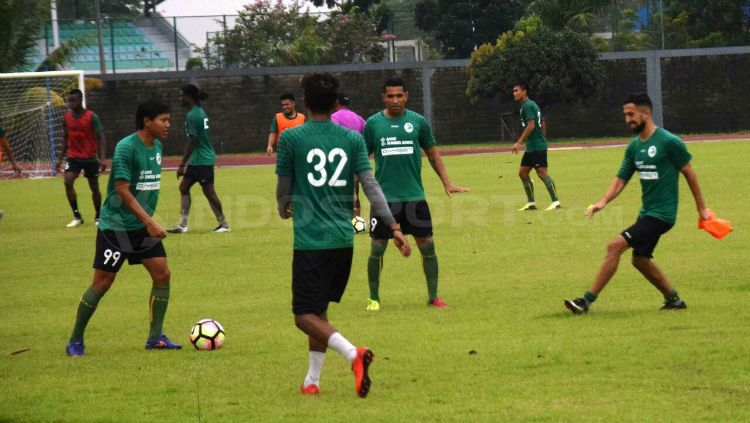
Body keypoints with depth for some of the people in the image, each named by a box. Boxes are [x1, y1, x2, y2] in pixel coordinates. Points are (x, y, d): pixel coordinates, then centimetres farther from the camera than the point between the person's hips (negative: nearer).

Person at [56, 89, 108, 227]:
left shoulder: (92, 117, -11)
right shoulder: (67, 117, 2)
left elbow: (100, 138, -11)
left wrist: (102, 158, -20)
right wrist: (60, 158, 12)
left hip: (90, 158, -3)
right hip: (73, 157, 3)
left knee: (94, 187, 6)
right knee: (67, 181, -17)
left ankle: (98, 217, 25)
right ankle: (76, 216, -10)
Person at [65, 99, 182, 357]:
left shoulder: (157, 146, 6)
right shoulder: (126, 148, -19)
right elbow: (123, 190, -23)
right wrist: (149, 222, -26)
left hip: (143, 226, 8)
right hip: (115, 226, -7)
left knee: (162, 275, -2)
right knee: (102, 283, -4)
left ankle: (155, 337, 7)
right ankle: (75, 341, 8)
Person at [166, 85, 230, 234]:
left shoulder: (192, 116, -18)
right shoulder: (200, 112, 11)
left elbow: (192, 142, -21)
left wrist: (182, 165, -18)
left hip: (202, 160, -10)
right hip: (196, 160, 10)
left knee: (208, 191, -2)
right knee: (184, 187, 10)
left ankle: (224, 224, 6)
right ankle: (182, 225, 11)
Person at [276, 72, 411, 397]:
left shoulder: (291, 138, -5)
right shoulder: (353, 139, 3)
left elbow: (284, 189, 3)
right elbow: (370, 186, -4)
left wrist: (284, 209, 26)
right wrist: (394, 227, -3)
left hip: (310, 241, -5)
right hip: (343, 240, 5)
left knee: (305, 315, -1)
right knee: (318, 309, 20)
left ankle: (353, 353, -25)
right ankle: (312, 380, 20)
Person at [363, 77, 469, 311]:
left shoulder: (418, 121, 3)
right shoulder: (373, 124, 1)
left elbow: (432, 152, 13)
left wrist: (446, 182, 7)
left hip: (414, 196, 1)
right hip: (384, 197, -1)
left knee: (427, 246, 1)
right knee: (377, 249, 1)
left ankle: (433, 296, 15)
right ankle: (373, 298, 15)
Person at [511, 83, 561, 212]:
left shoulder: (528, 106, -12)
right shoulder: (531, 105, 18)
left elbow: (531, 125, -20)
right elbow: (542, 125, 22)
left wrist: (519, 142, -20)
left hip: (537, 147, -10)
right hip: (531, 147, 10)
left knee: (542, 172, -12)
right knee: (522, 173, 10)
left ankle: (556, 202, -13)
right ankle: (531, 203, 13)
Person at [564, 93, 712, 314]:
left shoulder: (669, 142, -14)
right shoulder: (634, 146, 7)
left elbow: (689, 174, -6)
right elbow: (621, 180, 7)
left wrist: (701, 208, 0)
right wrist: (602, 202, -10)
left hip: (661, 213, -9)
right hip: (646, 212, 9)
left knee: (615, 246, -17)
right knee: (640, 259, 17)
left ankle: (587, 300, -14)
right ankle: (673, 299, 34)